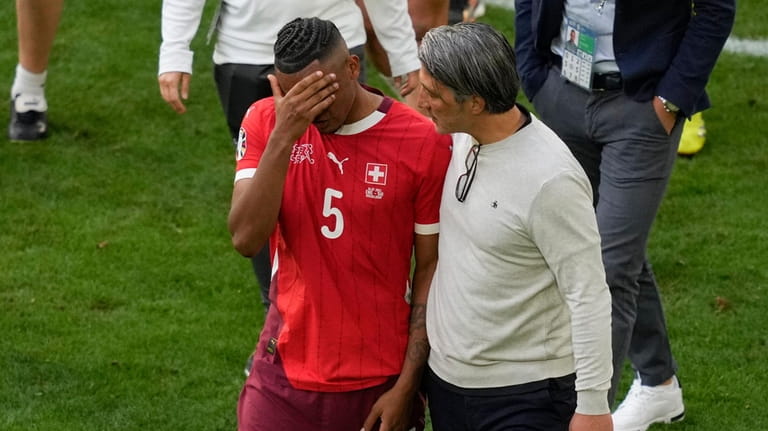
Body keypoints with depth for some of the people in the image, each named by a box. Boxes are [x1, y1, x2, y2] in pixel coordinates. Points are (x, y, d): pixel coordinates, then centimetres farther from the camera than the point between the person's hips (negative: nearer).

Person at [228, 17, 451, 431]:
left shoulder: (423, 142, -10)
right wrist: (284, 136, -23)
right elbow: (246, 238, -15)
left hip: (380, 381, -1)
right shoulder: (265, 122, -4)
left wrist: (407, 386, -5)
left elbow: (431, 271, -4)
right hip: (285, 372, 1)